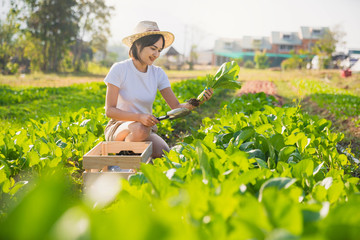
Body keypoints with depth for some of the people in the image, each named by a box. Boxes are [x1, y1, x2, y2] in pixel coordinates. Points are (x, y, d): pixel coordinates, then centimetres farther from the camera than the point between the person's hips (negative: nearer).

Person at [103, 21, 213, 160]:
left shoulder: (158, 74, 1)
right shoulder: (119, 69, -12)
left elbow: (176, 107, -6)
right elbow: (109, 110, -17)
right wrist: (140, 117, -33)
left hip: (147, 129, 4)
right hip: (119, 128, -3)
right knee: (140, 129, -37)